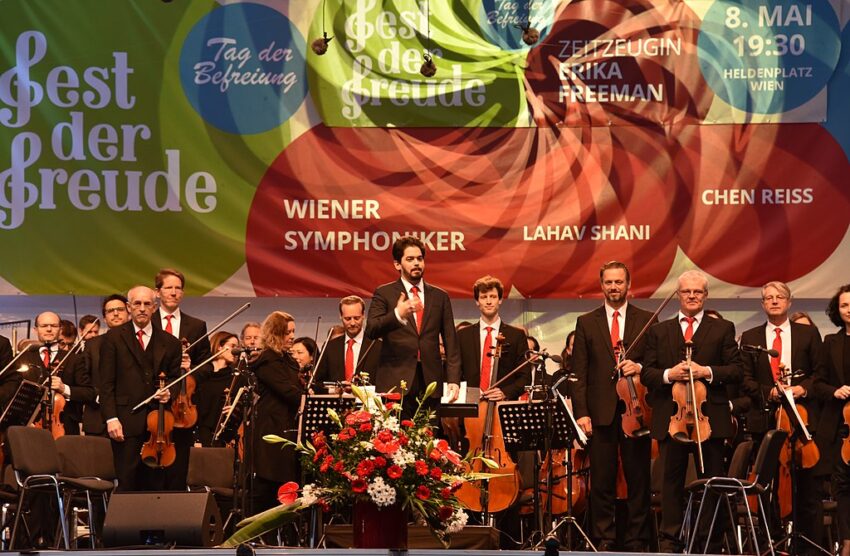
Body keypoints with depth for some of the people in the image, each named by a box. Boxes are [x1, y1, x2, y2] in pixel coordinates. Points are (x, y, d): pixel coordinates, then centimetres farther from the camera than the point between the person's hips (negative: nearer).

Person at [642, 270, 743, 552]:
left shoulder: (723, 329, 8)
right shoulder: (659, 331, 13)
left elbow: (736, 370, 1)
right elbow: (646, 373, 7)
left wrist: (707, 372, -15)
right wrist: (668, 374, -13)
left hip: (710, 416, -1)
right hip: (671, 417, 1)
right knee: (671, 481, 4)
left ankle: (712, 542, 10)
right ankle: (670, 541, 8)